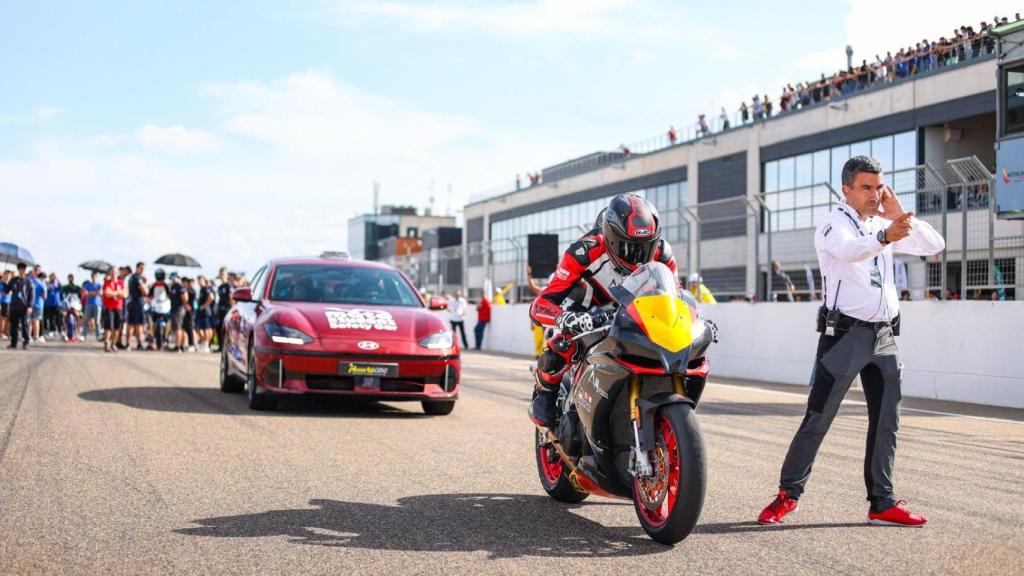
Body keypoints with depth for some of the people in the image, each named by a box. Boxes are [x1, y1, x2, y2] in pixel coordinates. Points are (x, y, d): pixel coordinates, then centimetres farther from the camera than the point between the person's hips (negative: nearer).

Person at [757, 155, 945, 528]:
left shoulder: (883, 225, 15)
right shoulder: (834, 225, -5)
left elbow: (934, 246, 10)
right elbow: (850, 250, -28)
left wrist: (899, 215, -3)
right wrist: (885, 236, -47)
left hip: (884, 336, 7)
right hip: (845, 333, -6)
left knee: (886, 422, 7)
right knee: (818, 417, -7)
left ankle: (882, 504, 14)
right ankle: (788, 494, 3)